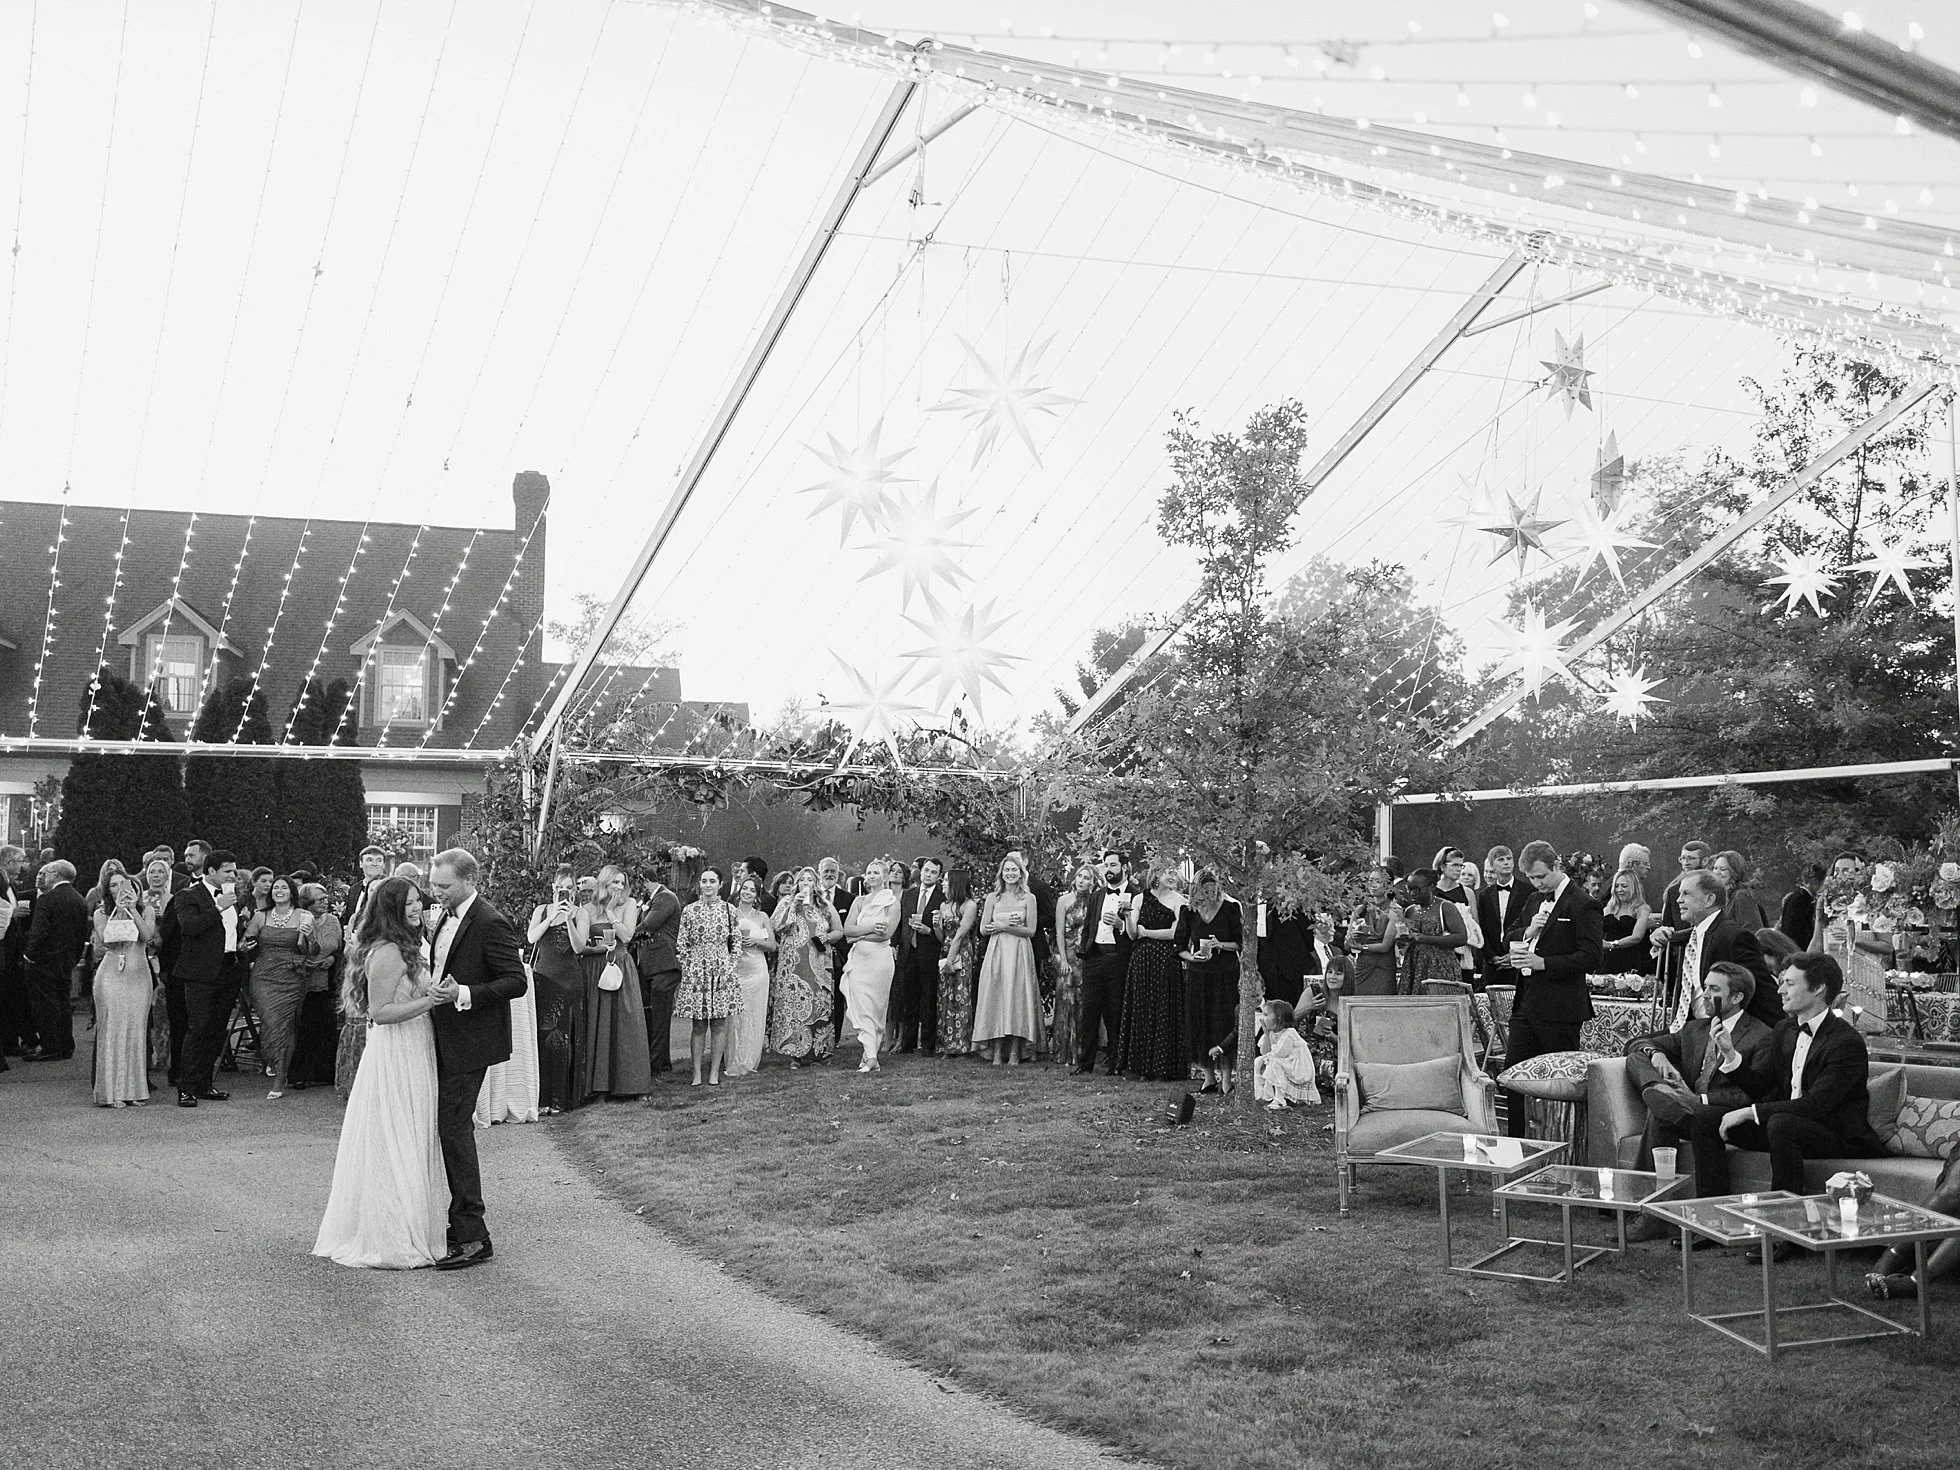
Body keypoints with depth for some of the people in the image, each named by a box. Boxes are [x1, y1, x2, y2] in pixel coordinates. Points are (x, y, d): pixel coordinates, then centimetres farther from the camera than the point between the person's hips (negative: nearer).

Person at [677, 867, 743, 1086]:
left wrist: (731, 967, -1)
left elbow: (737, 943, 7)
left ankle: (714, 1072, 10)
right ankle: (697, 1073, 7)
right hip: (696, 971, 0)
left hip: (723, 971, 0)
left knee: (719, 1024, 3)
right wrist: (686, 970, -1)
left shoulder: (729, 910, 4)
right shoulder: (689, 911, 3)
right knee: (698, 1025, 2)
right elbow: (682, 944, 5)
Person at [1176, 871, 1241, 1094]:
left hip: (1225, 974, -3)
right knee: (1198, 1024, 3)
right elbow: (1179, 945, 8)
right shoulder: (1188, 911, 3)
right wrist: (1191, 956, -11)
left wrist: (1221, 945, -17)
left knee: (1224, 1023, -4)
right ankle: (1209, 1076, 13)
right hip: (1197, 973, 3)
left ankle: (1224, 1076, 3)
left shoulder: (1230, 908, -3)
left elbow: (1240, 942, 0)